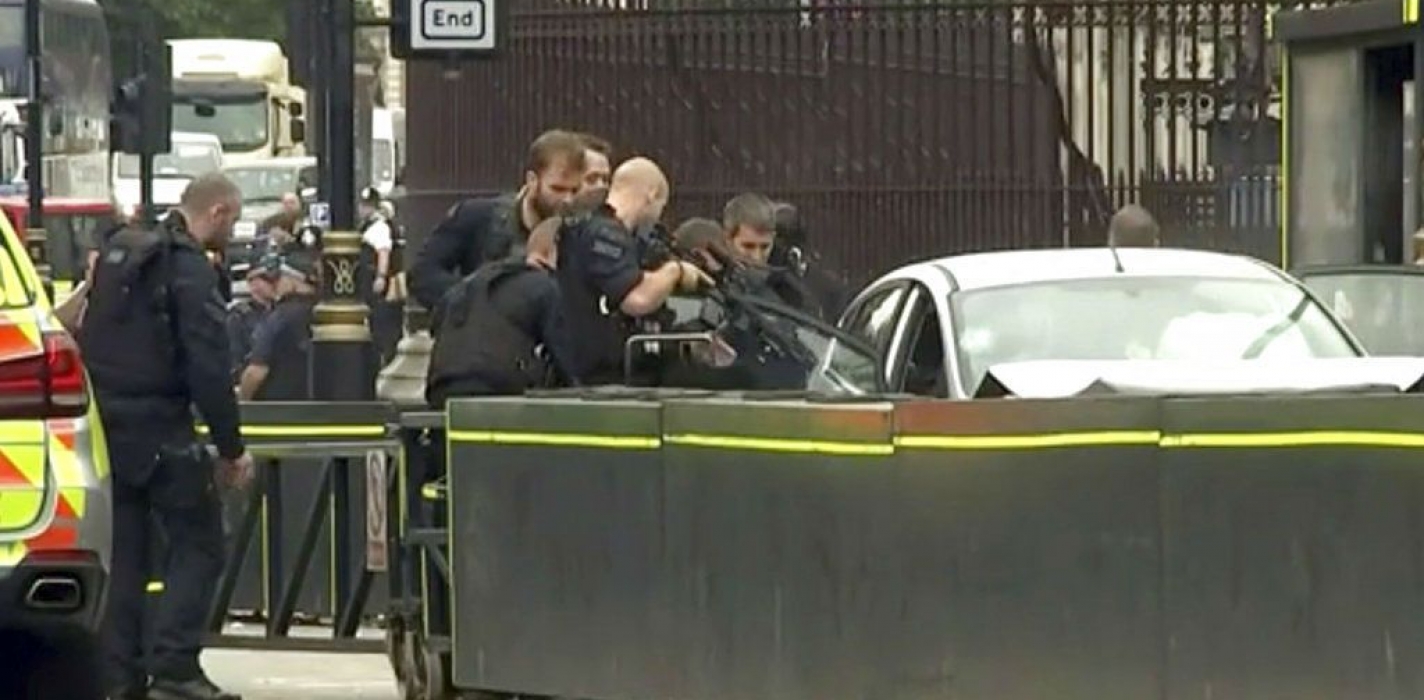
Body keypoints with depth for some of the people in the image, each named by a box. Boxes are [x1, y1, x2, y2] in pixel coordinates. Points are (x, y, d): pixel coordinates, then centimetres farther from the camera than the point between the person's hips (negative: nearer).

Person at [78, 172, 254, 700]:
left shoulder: (120, 252, 13)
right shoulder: (189, 270, -14)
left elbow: (92, 340, 19)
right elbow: (208, 368, -17)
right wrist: (231, 448, -12)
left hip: (108, 424, 8)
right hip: (159, 428, -8)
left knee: (124, 549, 12)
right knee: (198, 546, -1)